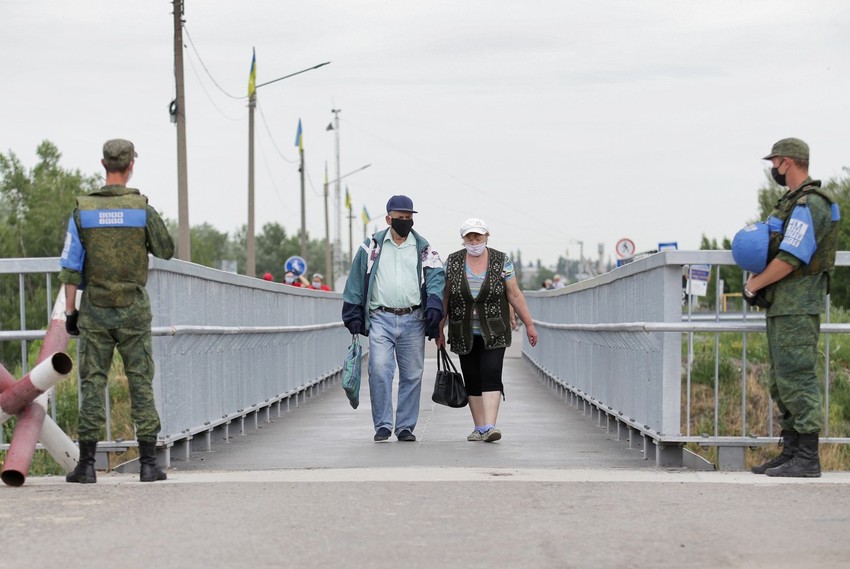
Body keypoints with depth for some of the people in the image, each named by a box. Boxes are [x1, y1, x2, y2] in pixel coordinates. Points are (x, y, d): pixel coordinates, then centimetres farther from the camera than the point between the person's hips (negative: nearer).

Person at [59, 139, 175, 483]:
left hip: (94, 310, 1)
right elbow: (166, 251, 8)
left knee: (92, 383, 4)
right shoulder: (142, 209, -6)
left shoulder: (82, 210, -3)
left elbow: (71, 267, -3)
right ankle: (148, 463, 2)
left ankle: (87, 465, 3)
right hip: (133, 309, -1)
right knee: (140, 381, 4)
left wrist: (70, 311, 4)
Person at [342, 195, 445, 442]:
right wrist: (354, 316, 5)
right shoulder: (372, 247, 9)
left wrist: (434, 305, -18)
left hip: (413, 320, 1)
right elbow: (356, 282, 11)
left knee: (412, 375, 3)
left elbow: (436, 276, 0)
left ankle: (405, 427, 13)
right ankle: (382, 425, -5)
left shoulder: (423, 248, 10)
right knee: (379, 370, -13)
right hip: (381, 319, -1)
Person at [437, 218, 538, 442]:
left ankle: (489, 427, -21)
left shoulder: (501, 261, -2)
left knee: (491, 377, -14)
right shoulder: (452, 262, 2)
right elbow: (444, 298, 6)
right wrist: (439, 329, 5)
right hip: (464, 334, 2)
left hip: (493, 332, -2)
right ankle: (479, 428, 14)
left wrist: (529, 325, 1)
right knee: (472, 381, 5)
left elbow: (514, 295, 1)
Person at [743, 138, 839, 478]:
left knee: (797, 379, -12)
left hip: (797, 306, -11)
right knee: (782, 382, 13)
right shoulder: (793, 202, 18)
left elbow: (790, 259, -21)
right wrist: (757, 279, 8)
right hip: (783, 305, 11)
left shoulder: (809, 205, -16)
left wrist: (753, 285, -10)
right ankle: (791, 452, 17)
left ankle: (807, 459, -12)